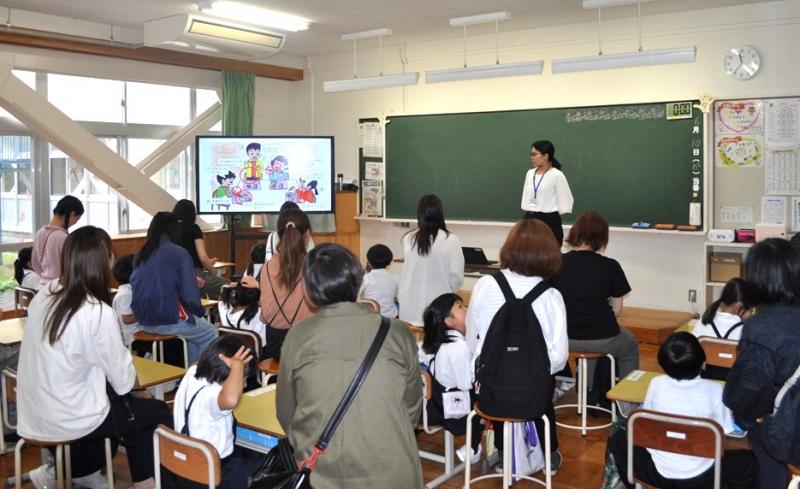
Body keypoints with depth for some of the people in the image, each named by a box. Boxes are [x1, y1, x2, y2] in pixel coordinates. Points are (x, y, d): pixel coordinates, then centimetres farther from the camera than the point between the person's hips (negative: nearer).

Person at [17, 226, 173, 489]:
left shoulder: (43, 297, -1)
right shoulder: (98, 313, -22)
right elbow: (123, 382, -14)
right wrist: (132, 379, 8)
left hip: (32, 415, 7)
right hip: (66, 420, -7)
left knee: (118, 401, 29)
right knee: (158, 413, 11)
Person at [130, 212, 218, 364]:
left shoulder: (140, 255, 8)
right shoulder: (179, 253, -10)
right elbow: (189, 293, -14)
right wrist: (198, 312, 5)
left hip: (144, 320, 7)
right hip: (170, 319, -7)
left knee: (194, 324, 30)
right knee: (210, 334, 19)